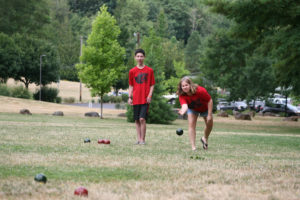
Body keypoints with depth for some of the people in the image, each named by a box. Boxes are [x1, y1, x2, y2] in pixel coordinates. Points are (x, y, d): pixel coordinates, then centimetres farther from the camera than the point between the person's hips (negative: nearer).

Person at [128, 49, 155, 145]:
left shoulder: (149, 70, 3)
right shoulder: (132, 71, 8)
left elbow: (152, 85, 6)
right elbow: (131, 86, 13)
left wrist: (149, 96, -7)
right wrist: (130, 97, 3)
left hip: (145, 99, -3)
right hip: (136, 100, 3)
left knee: (142, 119, -13)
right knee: (137, 120, 5)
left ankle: (143, 139, -6)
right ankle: (139, 139, 13)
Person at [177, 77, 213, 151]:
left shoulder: (200, 90, -39)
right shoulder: (182, 95, -33)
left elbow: (210, 101, -27)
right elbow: (184, 105, -51)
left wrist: (209, 115, -27)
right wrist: (183, 111, -76)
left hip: (205, 108, 0)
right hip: (192, 109, 0)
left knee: (209, 123, 2)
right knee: (191, 124, -17)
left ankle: (205, 138, 33)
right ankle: (193, 147, -16)